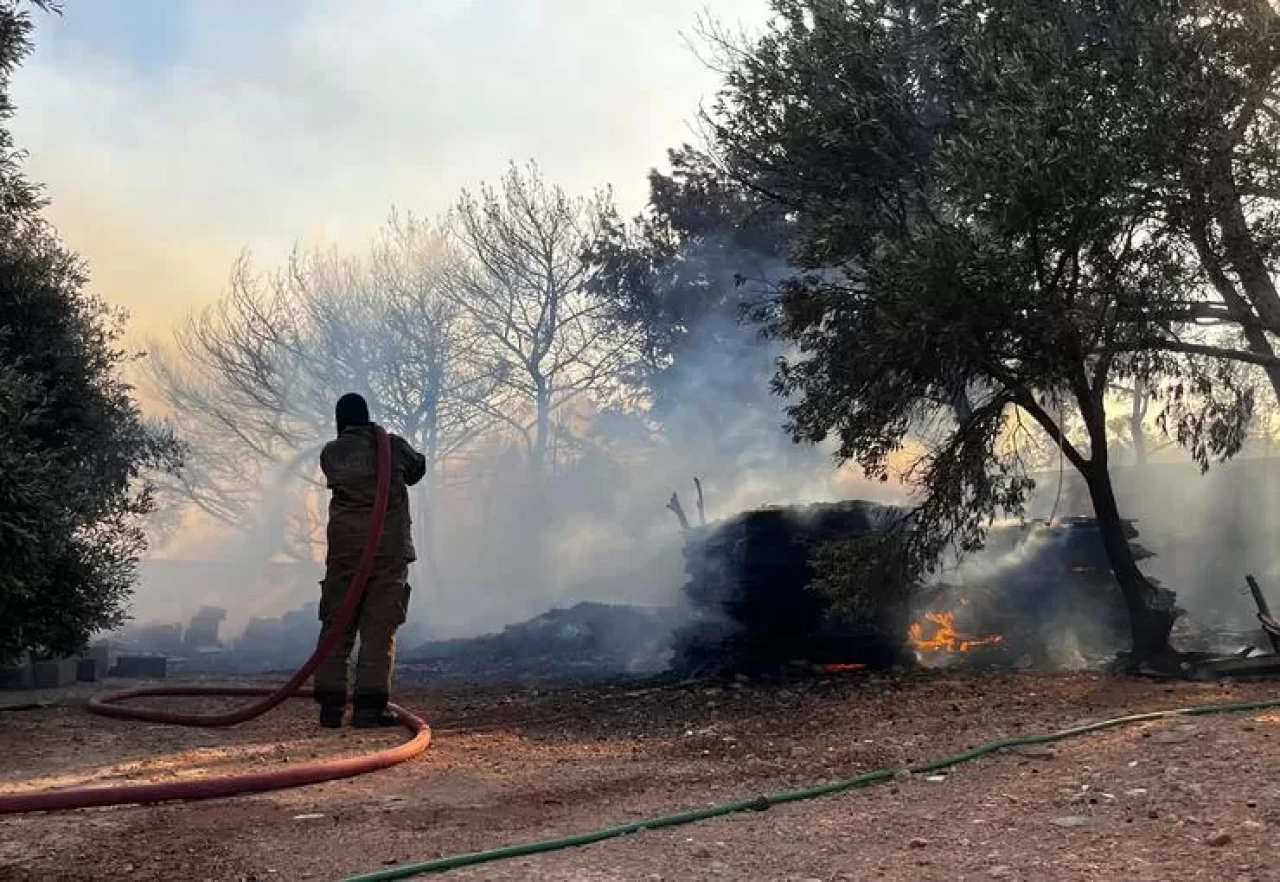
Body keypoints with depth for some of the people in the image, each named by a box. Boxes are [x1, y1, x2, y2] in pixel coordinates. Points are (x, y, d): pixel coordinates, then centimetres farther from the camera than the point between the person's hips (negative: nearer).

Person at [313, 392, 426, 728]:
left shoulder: (330, 454, 6)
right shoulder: (393, 447, 3)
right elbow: (417, 468, 20)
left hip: (344, 548, 2)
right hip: (390, 547, -2)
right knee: (379, 628, -2)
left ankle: (330, 705, 8)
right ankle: (369, 705, -8)